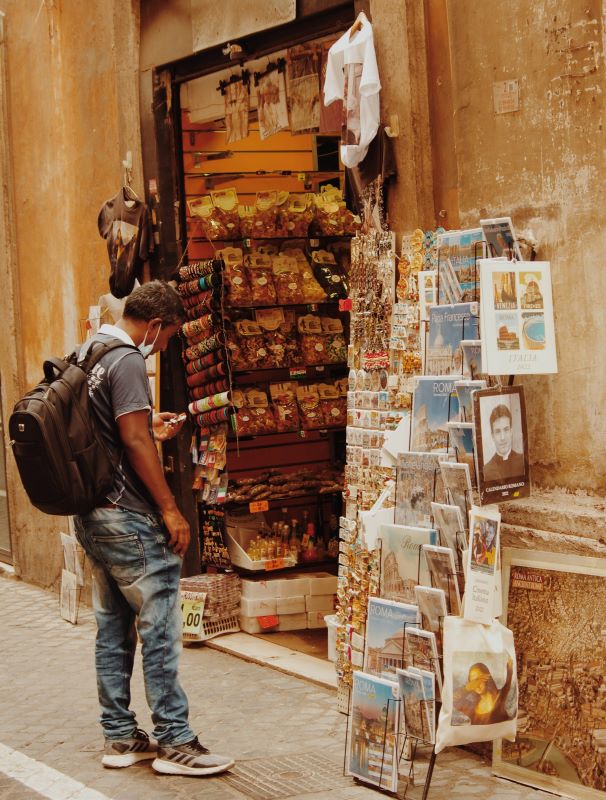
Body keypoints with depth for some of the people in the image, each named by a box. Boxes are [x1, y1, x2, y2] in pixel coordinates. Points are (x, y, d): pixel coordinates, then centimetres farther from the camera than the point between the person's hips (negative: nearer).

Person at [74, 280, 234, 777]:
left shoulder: (89, 354, 14)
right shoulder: (127, 362, -15)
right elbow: (134, 441, -21)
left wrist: (150, 430, 22)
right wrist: (170, 509, -17)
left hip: (92, 517, 10)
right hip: (128, 517, -10)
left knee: (113, 629, 13)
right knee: (160, 629, -4)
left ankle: (120, 737, 18)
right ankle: (175, 743, 0)